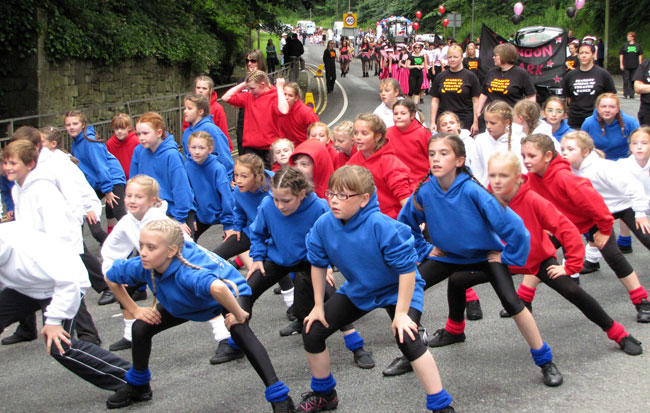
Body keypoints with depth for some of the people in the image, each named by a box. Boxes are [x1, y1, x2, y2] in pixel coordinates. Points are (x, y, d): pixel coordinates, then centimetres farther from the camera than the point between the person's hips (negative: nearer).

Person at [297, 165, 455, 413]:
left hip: (397, 289, -6)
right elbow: (318, 264, -1)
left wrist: (401, 313, -25)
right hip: (357, 290, 6)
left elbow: (407, 268, -28)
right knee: (312, 332, 1)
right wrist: (318, 306, 2)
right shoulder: (324, 225, -19)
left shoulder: (381, 226, -35)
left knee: (407, 339, -29)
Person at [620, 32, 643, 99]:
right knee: (626, 80, -3)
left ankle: (631, 94, 8)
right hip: (626, 66, -1)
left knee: (633, 80, 3)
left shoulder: (638, 46, 6)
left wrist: (640, 65, 4)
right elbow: (621, 55, 5)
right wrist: (621, 64, -2)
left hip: (635, 66, 1)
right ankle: (625, 94, 4)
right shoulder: (624, 45, 4)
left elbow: (640, 56, 9)